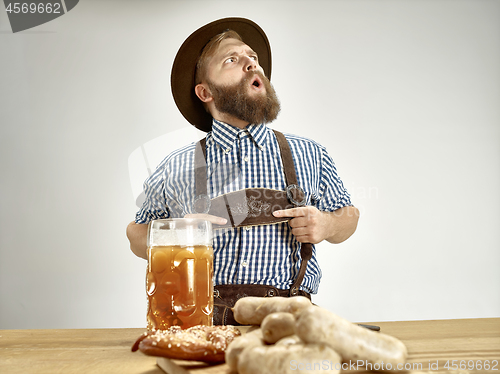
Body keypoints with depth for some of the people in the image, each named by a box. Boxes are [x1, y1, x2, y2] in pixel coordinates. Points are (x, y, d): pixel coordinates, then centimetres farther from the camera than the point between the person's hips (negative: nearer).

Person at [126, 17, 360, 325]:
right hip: (203, 320, -1)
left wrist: (327, 225, 0)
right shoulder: (176, 169, 8)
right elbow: (137, 236, 19)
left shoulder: (309, 155, 11)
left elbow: (348, 216, 24)